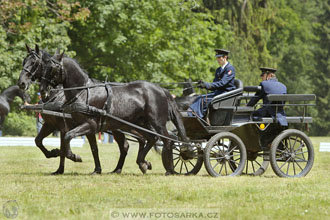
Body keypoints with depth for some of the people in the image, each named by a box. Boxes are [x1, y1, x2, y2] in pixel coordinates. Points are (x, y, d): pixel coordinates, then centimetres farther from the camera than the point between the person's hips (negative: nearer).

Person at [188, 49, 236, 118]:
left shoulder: (230, 68, -8)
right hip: (217, 92, 8)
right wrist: (204, 84, -5)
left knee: (204, 99, -27)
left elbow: (222, 83, -20)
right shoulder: (218, 70, 21)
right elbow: (214, 85, 16)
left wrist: (208, 85, -28)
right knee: (199, 98, -16)